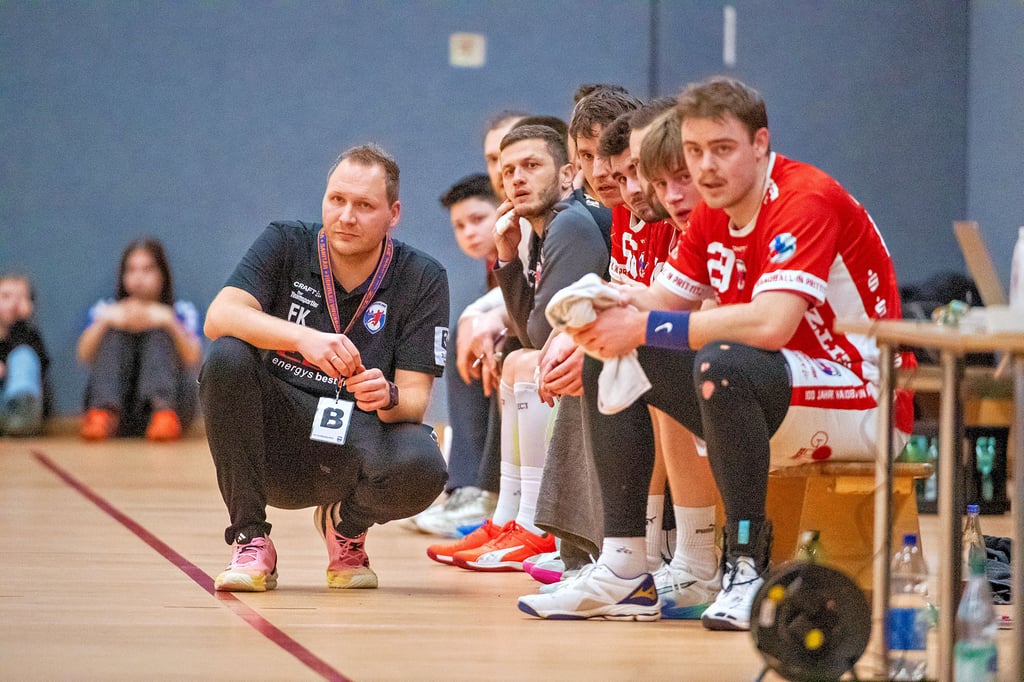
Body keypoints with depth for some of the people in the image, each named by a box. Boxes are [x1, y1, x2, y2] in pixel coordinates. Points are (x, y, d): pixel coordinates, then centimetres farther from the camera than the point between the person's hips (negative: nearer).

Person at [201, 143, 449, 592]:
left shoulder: (422, 280, -2)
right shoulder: (285, 245, -2)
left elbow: (415, 399, -6)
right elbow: (219, 318, -18)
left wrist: (388, 397, -31)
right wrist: (304, 338, -34)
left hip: (357, 446, 0)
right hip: (275, 443, 0)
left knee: (422, 467, -34)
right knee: (227, 357, -29)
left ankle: (345, 525, 6)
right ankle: (250, 544, -16)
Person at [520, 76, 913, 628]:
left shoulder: (806, 200, -20)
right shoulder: (714, 212, 7)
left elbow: (770, 324, -32)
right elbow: (662, 299, 6)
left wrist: (644, 328, -26)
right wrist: (606, 311, -18)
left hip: (863, 405, -9)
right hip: (770, 405, 9)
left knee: (722, 363, -36)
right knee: (608, 364, 2)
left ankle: (747, 569, -26)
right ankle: (625, 571, -3)